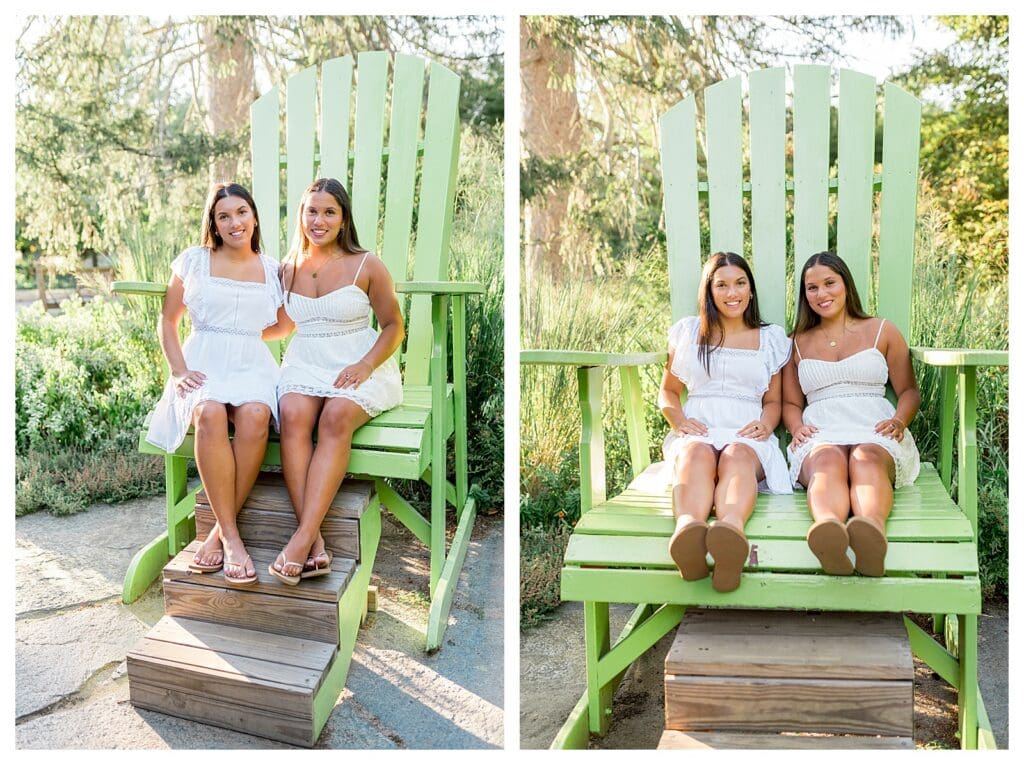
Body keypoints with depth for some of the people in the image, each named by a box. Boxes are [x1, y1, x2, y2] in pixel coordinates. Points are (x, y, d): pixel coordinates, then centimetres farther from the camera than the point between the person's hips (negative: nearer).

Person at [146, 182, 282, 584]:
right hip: (203, 362, -1)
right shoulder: (193, 261, 11)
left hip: (252, 364, 1)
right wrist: (179, 370, 1)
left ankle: (220, 531, -26)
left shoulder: (271, 269, 15)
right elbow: (167, 320, 13)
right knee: (210, 414, -37)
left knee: (255, 415, -36)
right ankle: (231, 536, -33)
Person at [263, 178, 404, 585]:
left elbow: (393, 327, 4)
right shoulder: (288, 269, 12)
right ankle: (315, 545, -40)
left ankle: (302, 537, -40)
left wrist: (366, 365, -13)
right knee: (293, 416, -32)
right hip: (304, 364, 3)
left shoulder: (367, 266, 0)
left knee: (336, 417, -36)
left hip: (359, 366, -3)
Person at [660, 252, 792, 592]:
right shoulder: (687, 332, 21)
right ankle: (688, 527, -71)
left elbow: (773, 401, 22)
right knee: (697, 454, -39)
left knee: (738, 455, -39)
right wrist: (679, 421, 0)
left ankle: (732, 528, -72)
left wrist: (765, 425, -3)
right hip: (697, 431, 0)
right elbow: (668, 391, 23)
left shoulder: (770, 339, 22)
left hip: (747, 437, 0)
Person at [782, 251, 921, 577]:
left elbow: (909, 391, 19)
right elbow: (790, 402, 23)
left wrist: (899, 421, -3)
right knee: (829, 461, -39)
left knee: (866, 458, -39)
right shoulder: (797, 343, 25)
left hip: (875, 432, 0)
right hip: (821, 436, 0)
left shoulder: (882, 331, 21)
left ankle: (871, 526, -71)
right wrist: (797, 426, 0)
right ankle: (828, 527, -72)